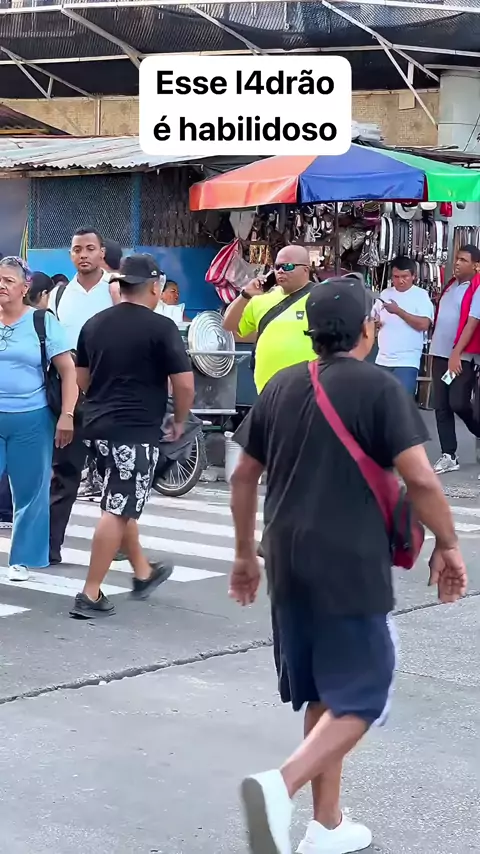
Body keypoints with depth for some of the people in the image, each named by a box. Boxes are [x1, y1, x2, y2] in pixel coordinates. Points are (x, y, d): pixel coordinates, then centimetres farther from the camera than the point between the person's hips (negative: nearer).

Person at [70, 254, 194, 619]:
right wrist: (179, 421, 4)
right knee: (117, 511, -5)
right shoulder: (161, 327, -10)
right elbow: (184, 383, -12)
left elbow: (82, 377, 15)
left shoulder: (95, 323, 7)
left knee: (121, 504, 21)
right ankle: (90, 595, -6)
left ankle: (143, 572, 36)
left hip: (98, 424, 7)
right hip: (137, 429, -7)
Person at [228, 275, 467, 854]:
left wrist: (245, 554, 22)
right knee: (362, 696, 2)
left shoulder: (280, 387, 8)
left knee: (324, 694, 17)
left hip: (290, 565, 7)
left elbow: (243, 477, 13)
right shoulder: (378, 388, -10)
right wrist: (447, 544, -2)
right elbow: (420, 480, -16)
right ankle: (282, 785, -19)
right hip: (351, 566, -6)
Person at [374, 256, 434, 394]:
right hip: (382, 360, 5)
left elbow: (424, 325, -15)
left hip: (407, 362, -5)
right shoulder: (385, 293, 12)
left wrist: (398, 311, -19)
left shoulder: (421, 295, -3)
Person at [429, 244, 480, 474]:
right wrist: (434, 350, 16)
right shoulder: (451, 285, 14)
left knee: (458, 403, -13)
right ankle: (448, 456, 7)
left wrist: (456, 354, -19)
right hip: (440, 354, 7)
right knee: (441, 407, 3)